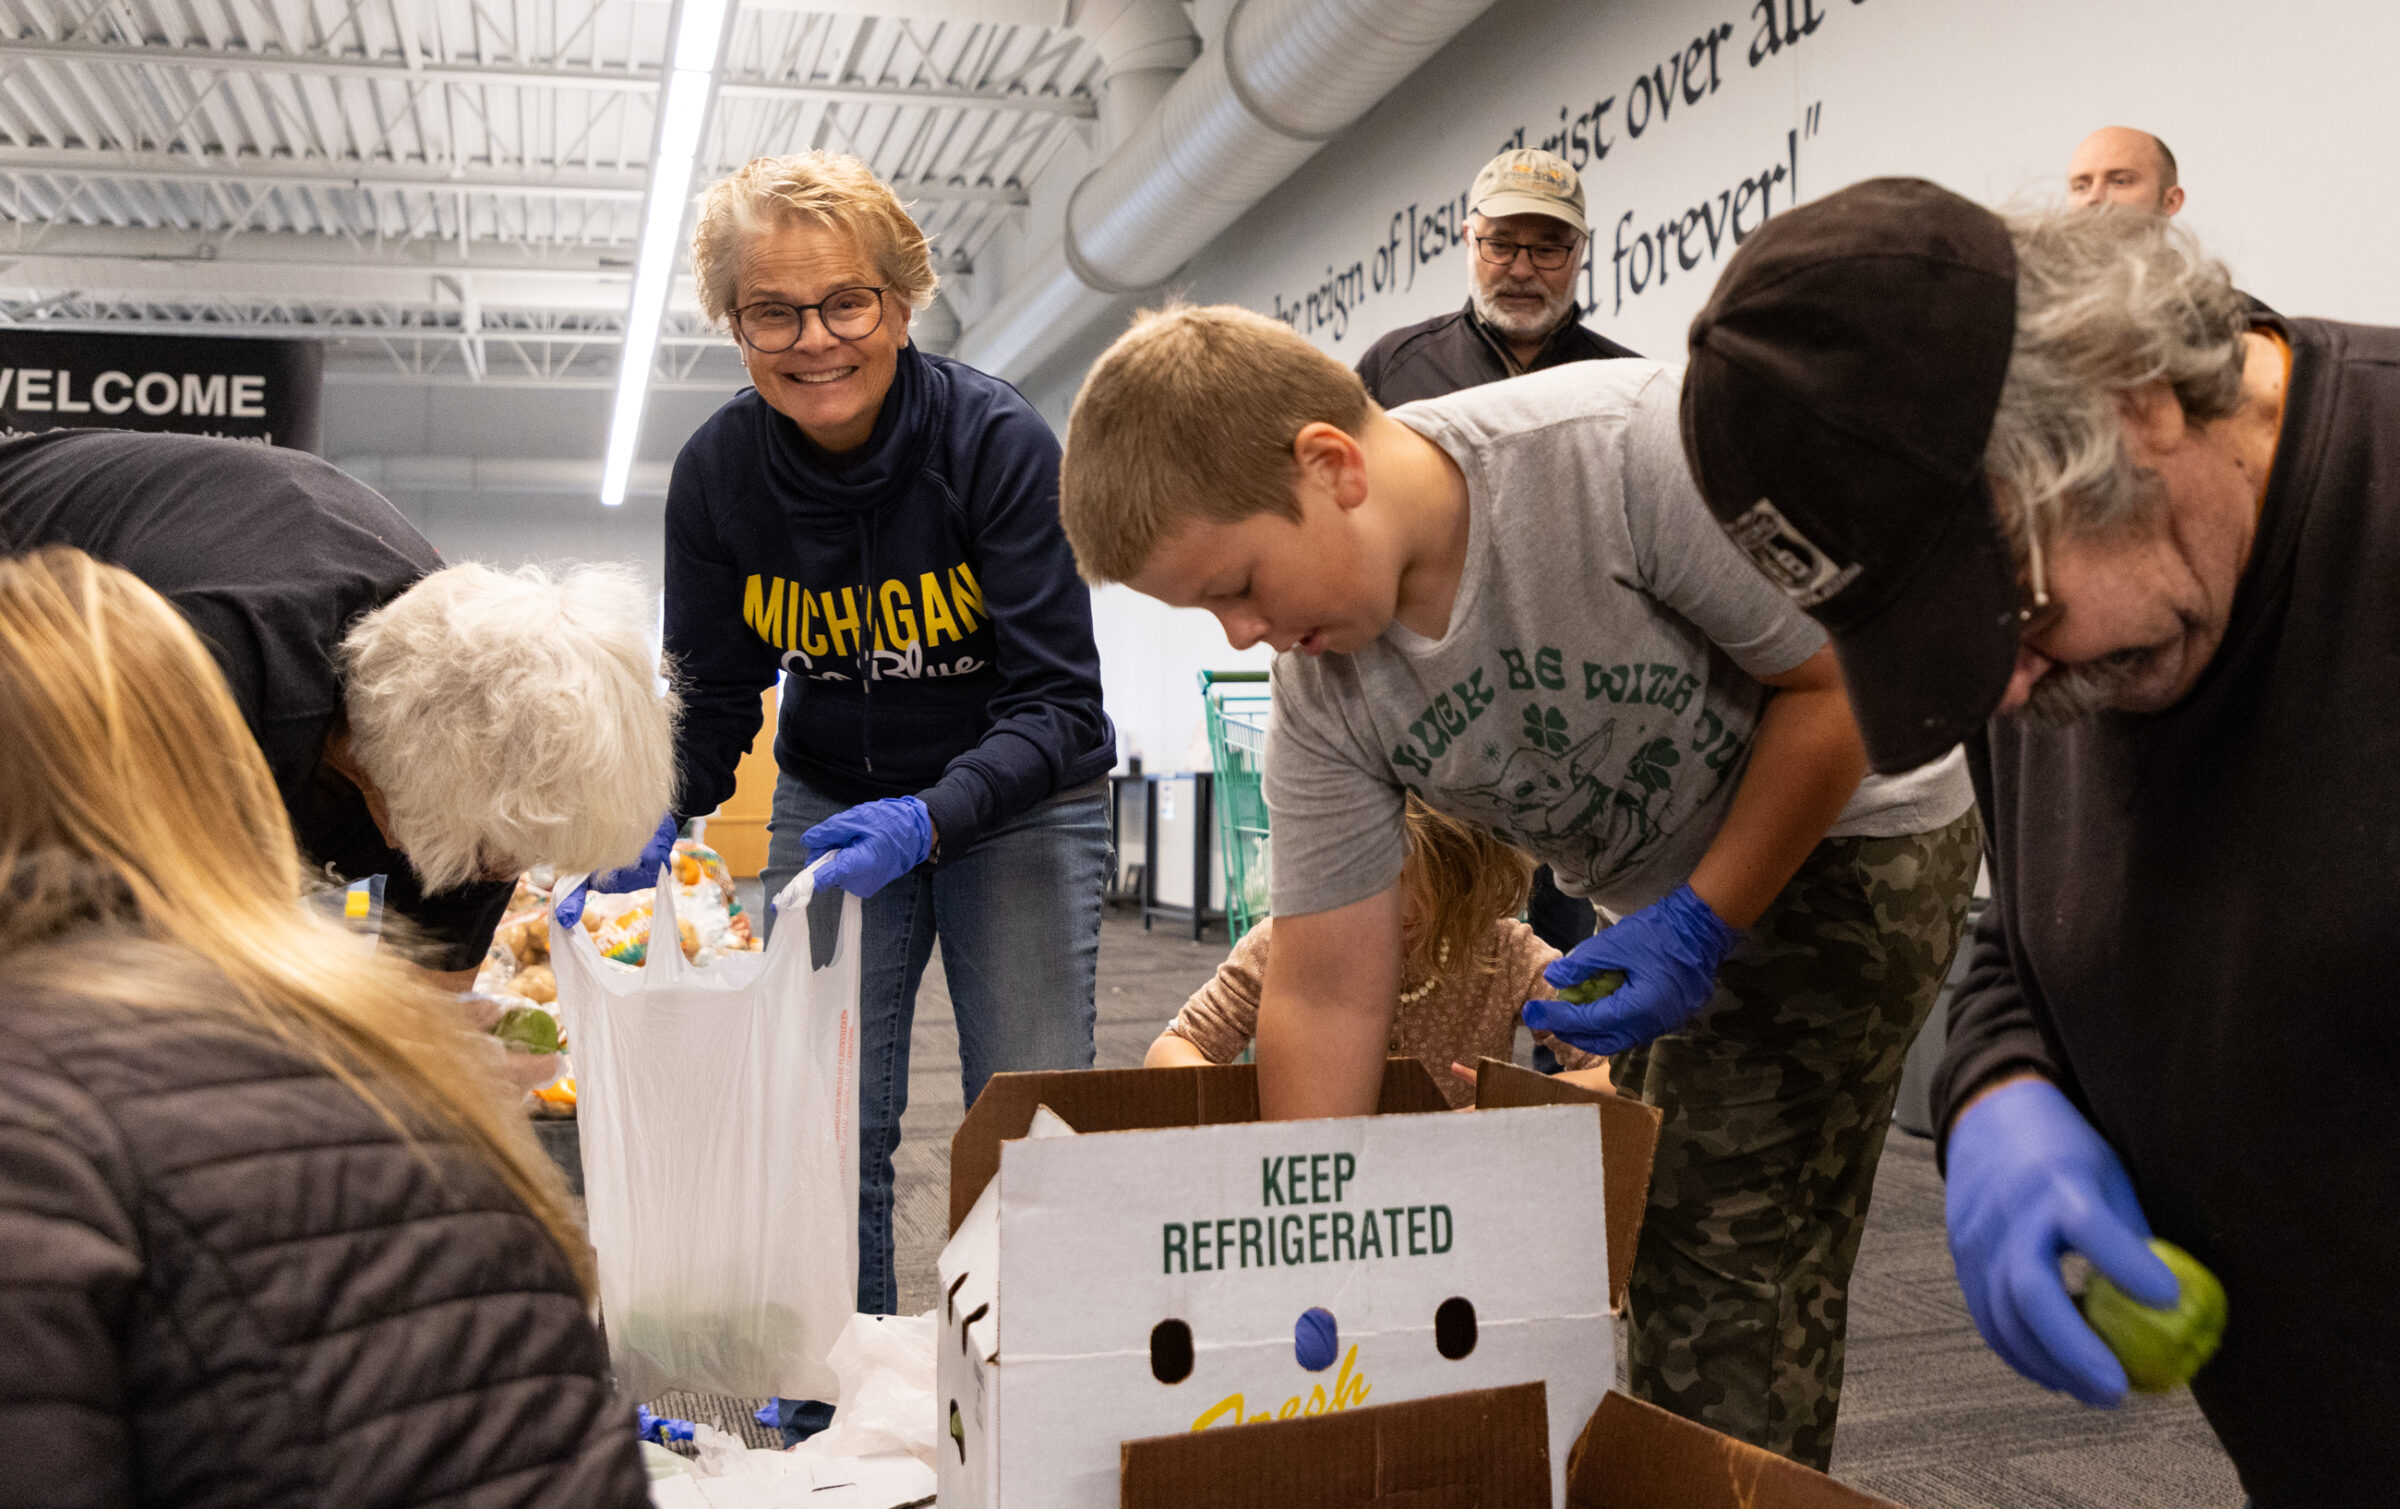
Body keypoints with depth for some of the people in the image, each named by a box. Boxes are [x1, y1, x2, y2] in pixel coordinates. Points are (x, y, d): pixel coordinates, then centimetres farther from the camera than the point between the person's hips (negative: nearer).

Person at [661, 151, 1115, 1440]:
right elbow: (713, 702, -2)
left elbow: (1055, 701, -24)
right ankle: (833, 1418, 18)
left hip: (1017, 803, -3)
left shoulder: (999, 441, -22)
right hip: (832, 800, 3)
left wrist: (929, 821, -39)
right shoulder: (716, 473, -11)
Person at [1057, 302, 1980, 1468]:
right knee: (1645, 1249, 12)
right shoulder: (1321, 702, -14)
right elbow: (1325, 1002, -11)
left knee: (1727, 1265, -9)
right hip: (1676, 903, 6)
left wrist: (1700, 930, -22)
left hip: (1853, 835, -5)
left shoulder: (1634, 447, -32)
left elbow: (1839, 681, -20)